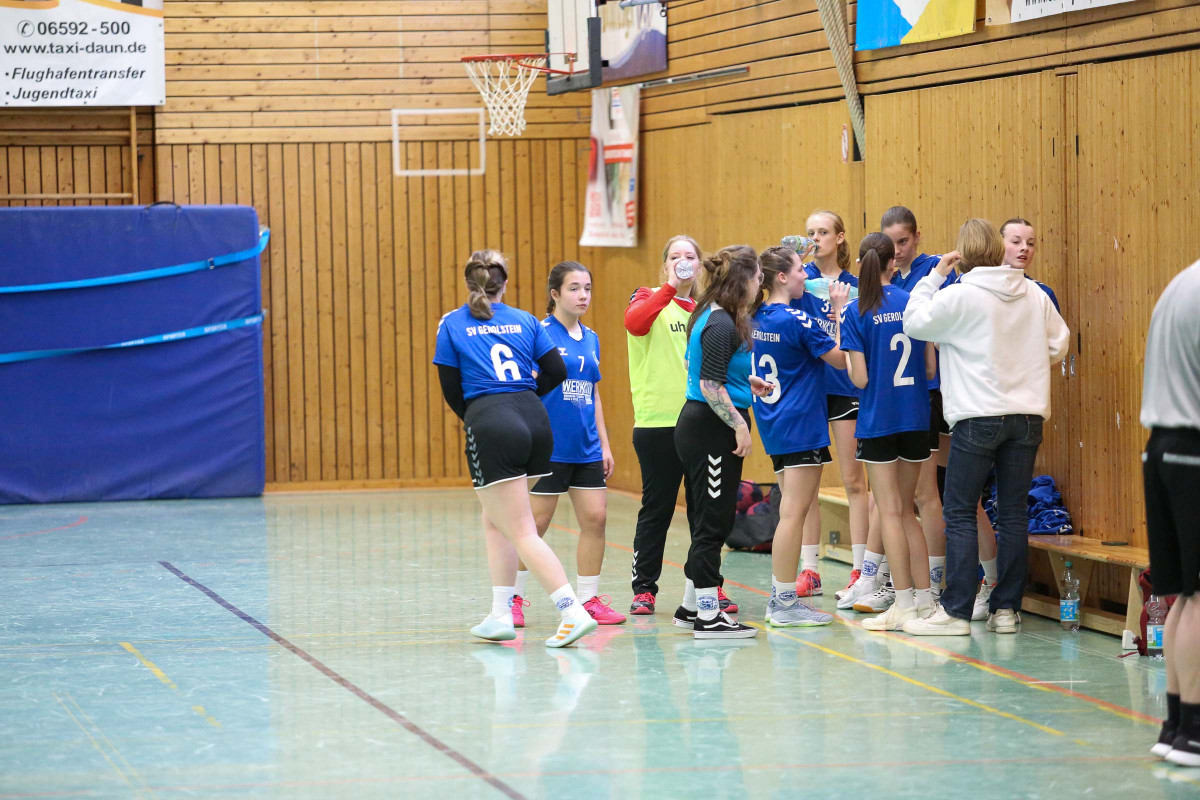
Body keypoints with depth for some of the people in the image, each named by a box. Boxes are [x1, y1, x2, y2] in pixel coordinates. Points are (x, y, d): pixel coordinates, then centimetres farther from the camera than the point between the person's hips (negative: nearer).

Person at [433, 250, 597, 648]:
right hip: (535, 421, 5)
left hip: (490, 426, -5)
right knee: (495, 521, 21)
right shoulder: (525, 320, 13)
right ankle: (500, 615, 18)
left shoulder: (452, 324, 5)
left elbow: (451, 389, 6)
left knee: (522, 533, -6)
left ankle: (573, 611, -20)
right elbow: (556, 370, 9)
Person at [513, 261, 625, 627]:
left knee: (595, 518, 2)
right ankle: (514, 598, 11)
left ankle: (588, 599, 11)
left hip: (587, 449, 6)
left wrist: (605, 444, 15)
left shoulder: (591, 338, 12)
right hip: (549, 446, -6)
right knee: (534, 524, -1)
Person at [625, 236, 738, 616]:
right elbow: (634, 321, -24)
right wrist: (670, 287, -29)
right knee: (656, 507, 1)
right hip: (658, 422, -4)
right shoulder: (650, 299, 0)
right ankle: (644, 588, 9)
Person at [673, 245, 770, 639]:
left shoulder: (712, 317, 12)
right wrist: (739, 424, -19)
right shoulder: (722, 325, -18)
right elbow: (710, 386, -22)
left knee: (710, 521, 16)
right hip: (712, 430, -10)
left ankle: (691, 606, 25)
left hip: (700, 426, 10)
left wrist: (746, 381, 25)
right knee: (713, 521, -5)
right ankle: (708, 615, -1)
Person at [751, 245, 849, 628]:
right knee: (793, 513, -6)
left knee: (791, 510, 15)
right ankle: (786, 603, -6)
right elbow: (841, 359, -10)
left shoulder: (758, 318, 7)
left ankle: (780, 596, 17)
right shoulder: (796, 320, -16)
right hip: (800, 424, -9)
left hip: (774, 421, 9)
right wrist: (840, 310, -5)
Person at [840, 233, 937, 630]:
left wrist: (844, 346, 5)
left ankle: (904, 604, -1)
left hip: (878, 420, -4)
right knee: (905, 510, 15)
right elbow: (930, 367, 3)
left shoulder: (857, 312, -9)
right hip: (916, 418, 4)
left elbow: (860, 378, -11)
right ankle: (923, 598, 14)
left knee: (891, 512, 0)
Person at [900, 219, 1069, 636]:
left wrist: (935, 275, 6)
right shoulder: (1035, 296, 5)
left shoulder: (959, 296, -11)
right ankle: (1006, 609, 10)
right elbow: (1058, 343, 14)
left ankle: (956, 611, -2)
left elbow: (915, 321, 0)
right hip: (1027, 414, 5)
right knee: (1013, 513, 8)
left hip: (979, 417, -5)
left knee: (960, 514, 1)